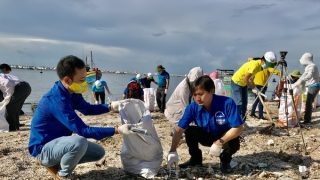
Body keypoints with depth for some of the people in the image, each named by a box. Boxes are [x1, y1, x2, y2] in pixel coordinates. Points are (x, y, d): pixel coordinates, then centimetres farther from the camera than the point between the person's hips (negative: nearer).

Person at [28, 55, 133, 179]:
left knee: (99, 152, 8)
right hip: (43, 148, -9)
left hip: (58, 142, 9)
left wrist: (110, 106, -1)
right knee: (79, 142, -37)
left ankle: (55, 163, 11)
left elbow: (87, 109, 14)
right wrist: (117, 130, -34)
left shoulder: (71, 92, -4)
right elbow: (83, 131, -33)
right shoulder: (57, 100, -32)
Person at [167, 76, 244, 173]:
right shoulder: (193, 107, -22)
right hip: (208, 136, 3)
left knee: (234, 143, -34)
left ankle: (225, 160, 2)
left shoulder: (227, 103, -31)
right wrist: (172, 151, -35)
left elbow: (239, 128, -32)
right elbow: (179, 129, -23)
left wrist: (219, 142, -40)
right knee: (190, 131, -22)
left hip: (226, 137, -2)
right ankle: (196, 159, 4)